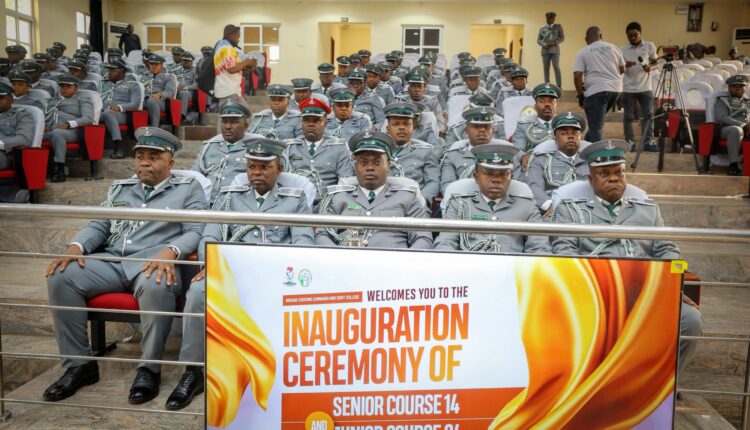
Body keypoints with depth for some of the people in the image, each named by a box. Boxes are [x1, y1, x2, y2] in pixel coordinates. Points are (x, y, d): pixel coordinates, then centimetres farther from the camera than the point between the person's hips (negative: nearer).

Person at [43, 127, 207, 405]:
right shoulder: (119, 188, 25)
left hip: (154, 262, -5)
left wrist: (170, 251, -22)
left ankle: (149, 368, -20)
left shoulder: (188, 189, 11)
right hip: (111, 260, 5)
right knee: (60, 277, -21)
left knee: (155, 286, -40)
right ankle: (79, 364, -9)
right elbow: (98, 226, 20)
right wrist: (76, 246, -3)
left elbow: (194, 232, 0)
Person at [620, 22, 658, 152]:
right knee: (628, 117, 4)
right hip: (628, 88, -1)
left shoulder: (649, 46, 0)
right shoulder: (623, 50, -5)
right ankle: (630, 141, 15)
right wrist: (625, 66, -24)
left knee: (648, 115, 4)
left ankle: (648, 142, 11)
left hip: (645, 87, 2)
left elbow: (654, 60, 13)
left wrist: (649, 66, -9)